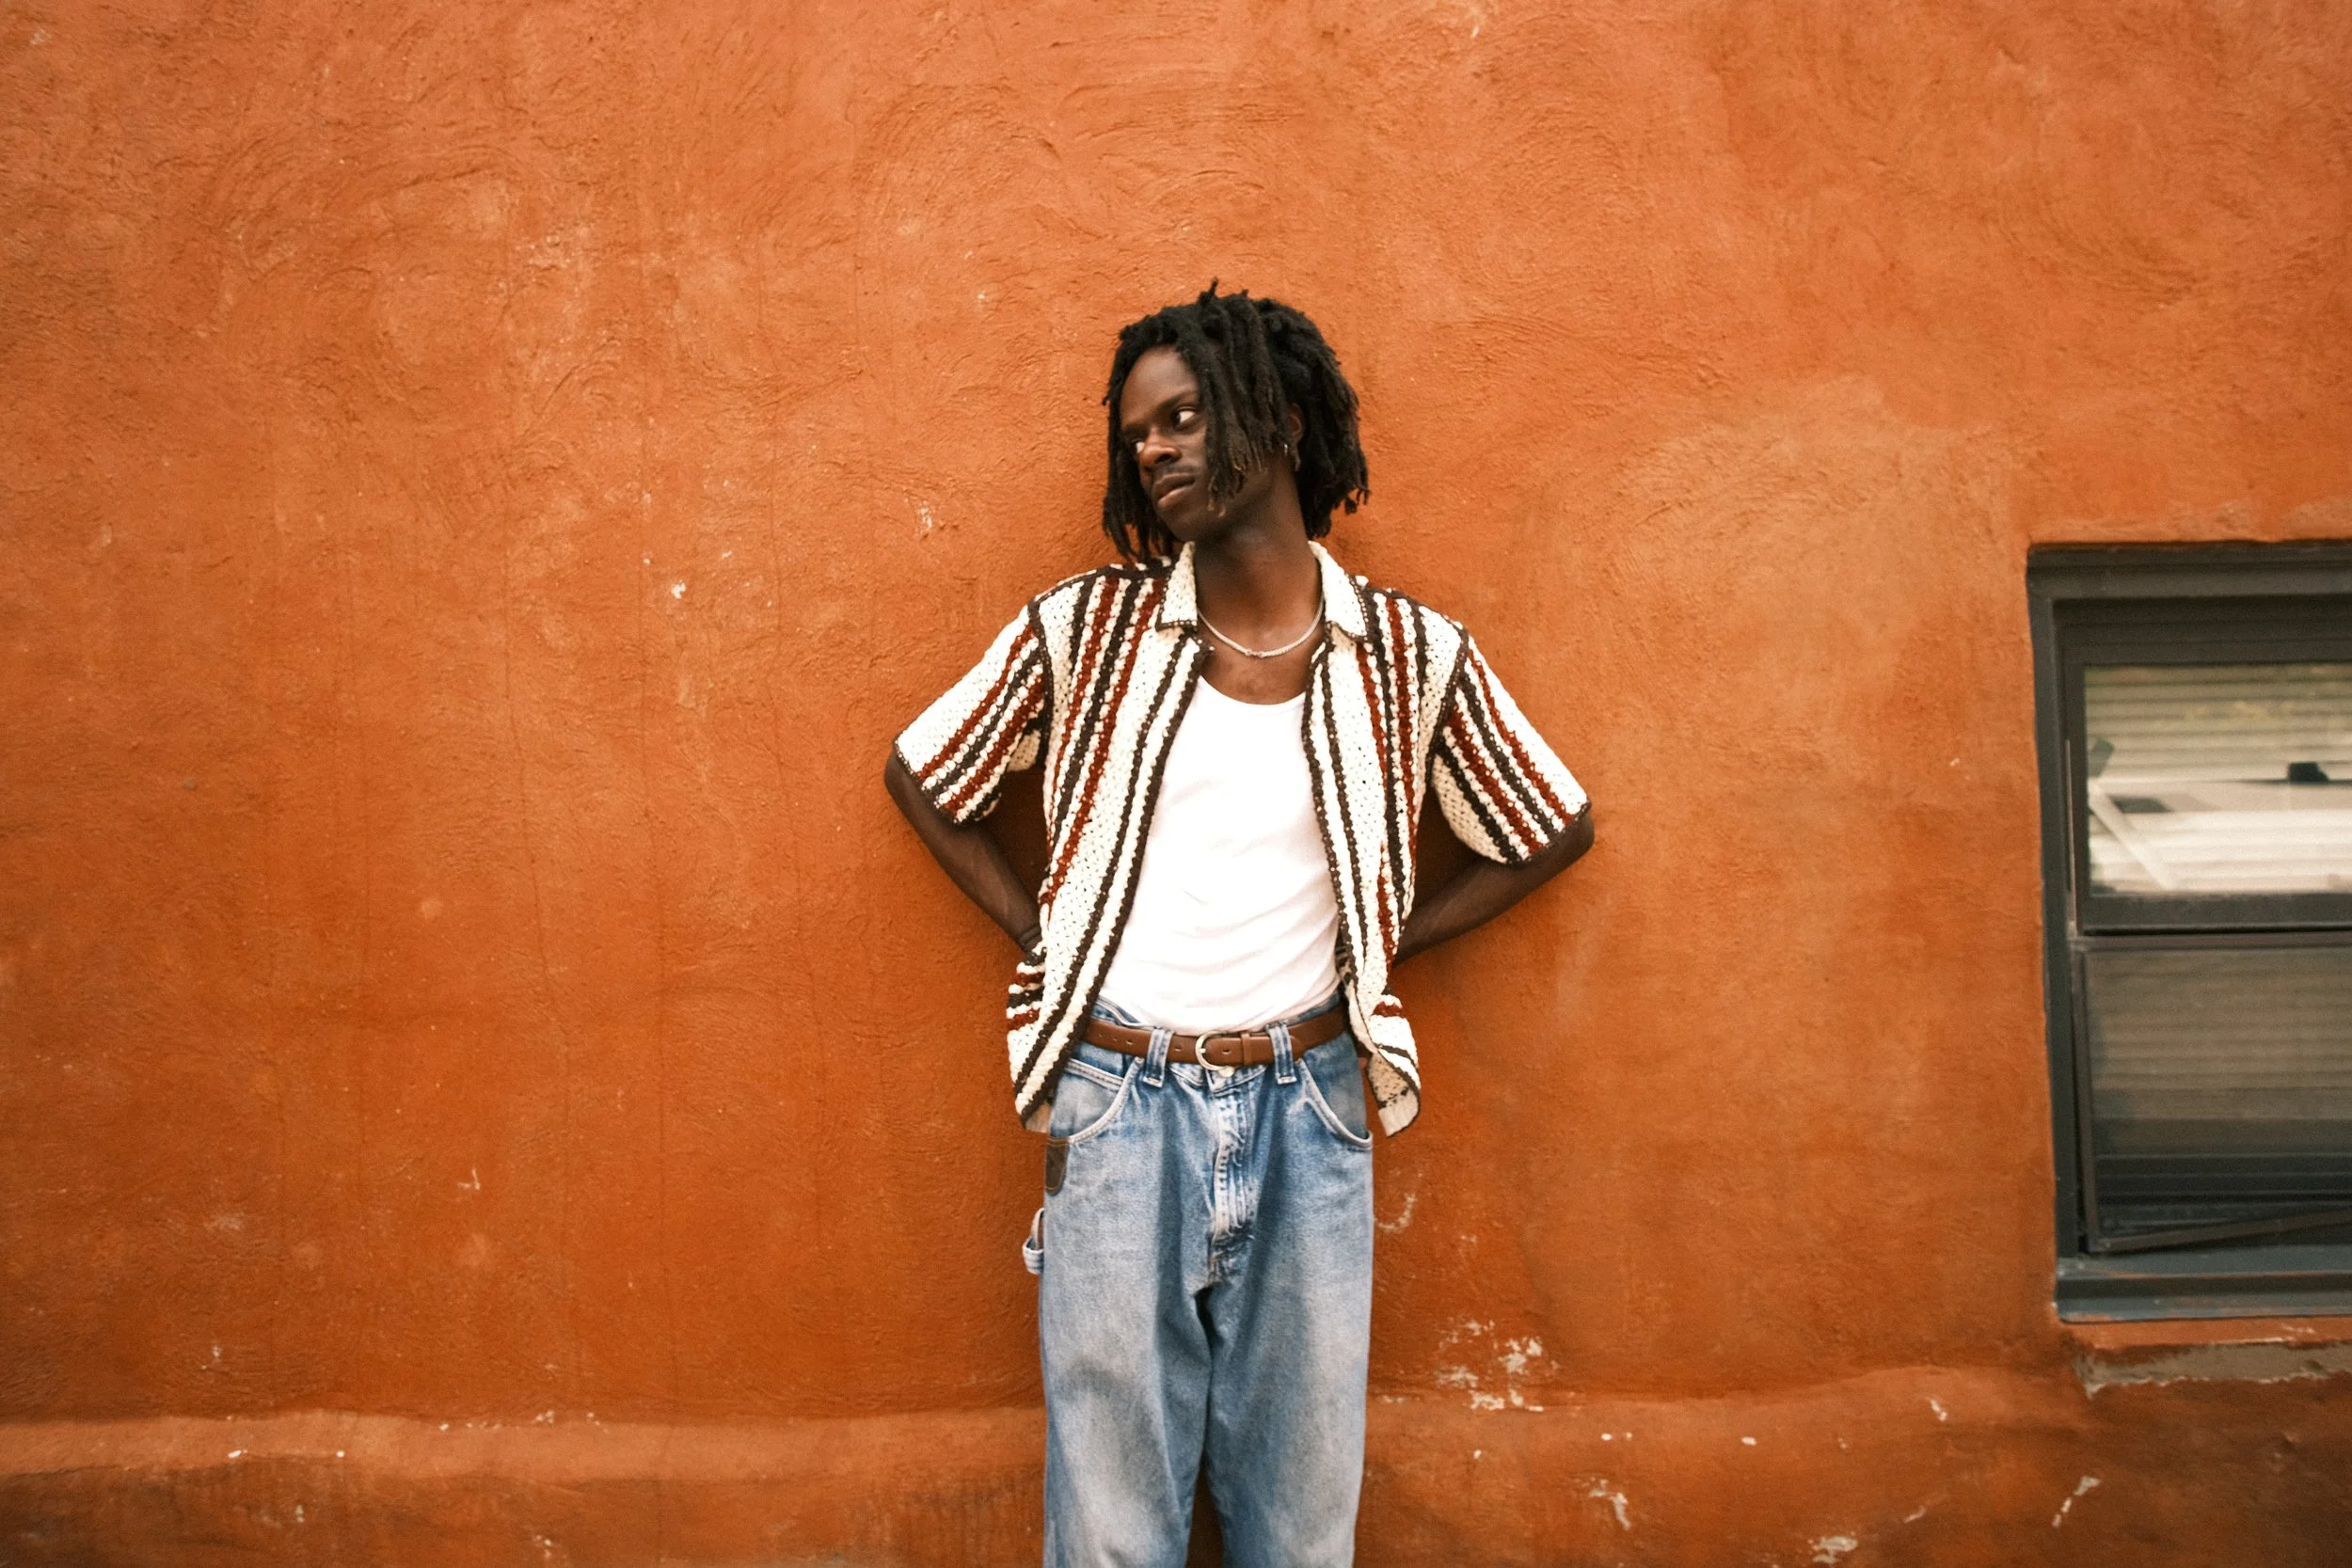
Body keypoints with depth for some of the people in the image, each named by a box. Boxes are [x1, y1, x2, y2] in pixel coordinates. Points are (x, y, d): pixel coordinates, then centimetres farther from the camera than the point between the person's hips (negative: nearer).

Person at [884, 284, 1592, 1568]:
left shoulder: (1412, 655, -1)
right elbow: (919, 776, 11)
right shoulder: (1086, 629, -2)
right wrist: (1041, 937, 3)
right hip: (1117, 1099, 0)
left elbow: (1554, 831, 11)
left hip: (1307, 1107, 1)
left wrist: (1383, 942, 3)